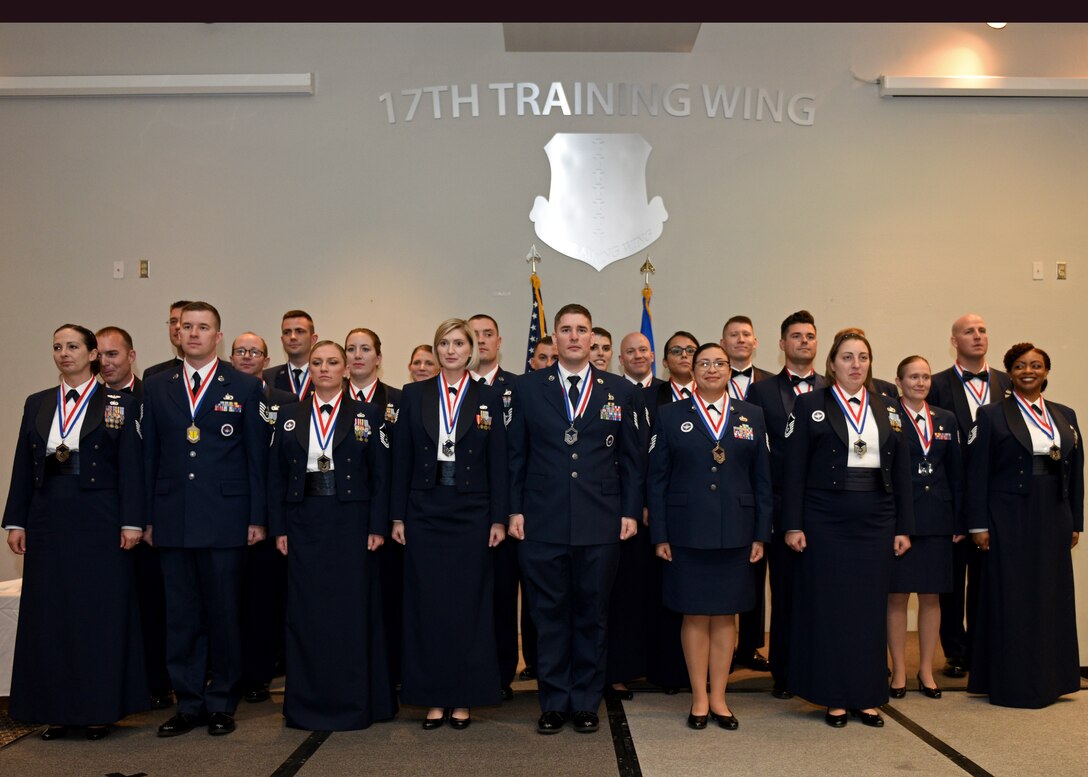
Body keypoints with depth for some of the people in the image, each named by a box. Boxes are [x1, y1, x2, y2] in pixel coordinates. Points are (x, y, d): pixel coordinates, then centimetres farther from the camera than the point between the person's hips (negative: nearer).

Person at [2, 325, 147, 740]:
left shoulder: (119, 405, -1)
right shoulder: (37, 404, 11)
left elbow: (130, 467, -5)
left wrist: (131, 521, -11)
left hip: (98, 519, -4)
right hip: (48, 519, 4)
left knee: (100, 610, 1)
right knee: (49, 612, 6)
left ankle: (100, 708, 11)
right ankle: (57, 709, 17)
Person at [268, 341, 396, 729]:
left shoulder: (367, 414, 3)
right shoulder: (289, 416, 9)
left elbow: (380, 475, 0)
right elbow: (276, 475, 7)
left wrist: (377, 526, -7)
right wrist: (278, 528, 0)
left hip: (351, 522, -2)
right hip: (304, 524, 2)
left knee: (352, 610, 2)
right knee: (306, 611, 5)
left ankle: (353, 702, 13)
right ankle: (308, 703, 16)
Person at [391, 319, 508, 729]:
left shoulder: (488, 398, 3)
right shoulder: (414, 395, 5)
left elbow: (498, 463, 2)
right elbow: (401, 459, 4)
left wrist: (498, 519, -2)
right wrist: (397, 516, 0)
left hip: (471, 513, -1)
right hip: (425, 513, 1)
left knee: (468, 605, 4)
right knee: (427, 605, 4)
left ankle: (464, 698, 15)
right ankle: (433, 698, 15)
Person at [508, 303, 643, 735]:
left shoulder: (620, 392, 6)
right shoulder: (529, 387, 5)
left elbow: (631, 459, 7)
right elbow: (517, 454, 6)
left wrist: (631, 512, 2)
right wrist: (515, 510, 1)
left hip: (601, 523, 1)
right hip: (542, 522, 0)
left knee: (592, 615, 9)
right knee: (549, 615, 7)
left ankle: (586, 703, 23)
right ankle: (554, 703, 20)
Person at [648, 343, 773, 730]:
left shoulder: (752, 416, 9)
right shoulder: (670, 415, 4)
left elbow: (763, 479, 8)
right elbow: (656, 479, 1)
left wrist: (761, 534, 2)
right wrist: (660, 535, -4)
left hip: (736, 534, 2)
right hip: (688, 534, -1)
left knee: (726, 615, 8)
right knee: (695, 615, 5)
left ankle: (719, 697, 19)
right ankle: (699, 698, 16)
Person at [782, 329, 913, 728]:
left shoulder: (888, 409, 11)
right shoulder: (810, 405, 1)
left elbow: (901, 472, 10)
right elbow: (794, 470, -3)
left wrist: (903, 527, 5)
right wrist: (793, 525, -9)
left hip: (876, 522, 3)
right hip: (826, 521, -3)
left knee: (871, 606, 7)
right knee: (828, 606, 2)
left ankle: (867, 697, 18)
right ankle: (834, 697, 13)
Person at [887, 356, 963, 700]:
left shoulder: (946, 420, 11)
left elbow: (956, 472, 11)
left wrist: (959, 521, 7)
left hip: (937, 520, 4)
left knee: (931, 595, 9)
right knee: (898, 595, 3)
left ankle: (926, 671, 20)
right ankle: (899, 672, 14)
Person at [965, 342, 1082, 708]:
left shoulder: (1065, 416, 12)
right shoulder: (992, 415, -2)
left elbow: (1075, 471, 12)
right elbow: (977, 474, -6)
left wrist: (1075, 522, 8)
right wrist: (979, 524, -11)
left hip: (1053, 520, 5)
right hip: (1009, 519, -4)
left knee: (1052, 596, 9)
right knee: (1011, 597, 0)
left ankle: (1048, 679, 21)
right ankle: (1012, 683, 9)